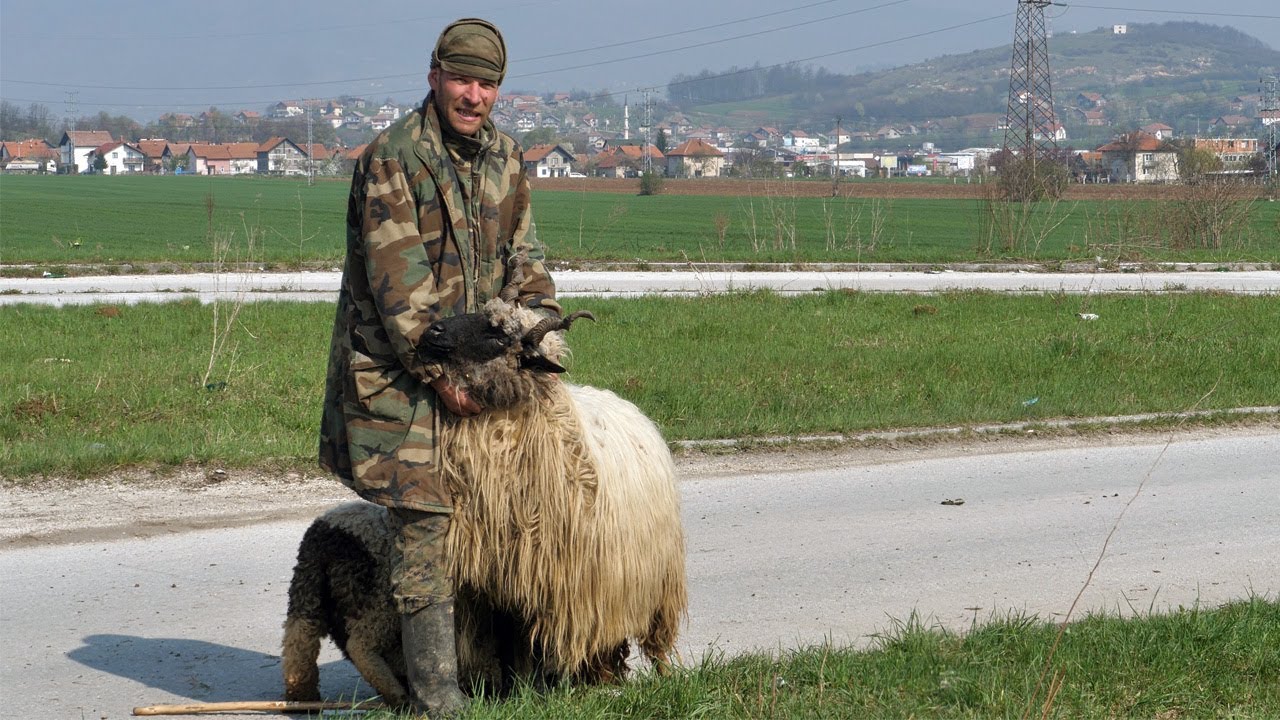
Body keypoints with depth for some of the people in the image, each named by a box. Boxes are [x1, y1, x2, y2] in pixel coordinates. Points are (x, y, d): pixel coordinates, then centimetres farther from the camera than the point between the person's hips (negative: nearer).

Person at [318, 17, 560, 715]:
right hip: (395, 367, -7)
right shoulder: (392, 157, -14)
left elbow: (523, 257, 16)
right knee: (425, 518, -11)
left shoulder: (505, 158, 8)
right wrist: (439, 374, -18)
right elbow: (399, 284, -17)